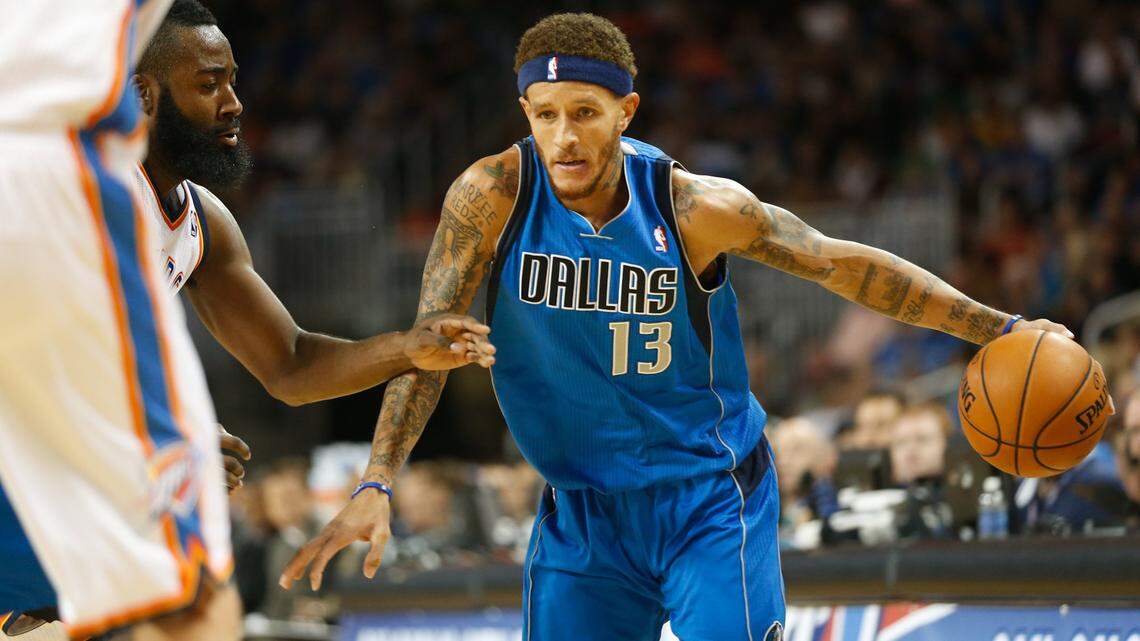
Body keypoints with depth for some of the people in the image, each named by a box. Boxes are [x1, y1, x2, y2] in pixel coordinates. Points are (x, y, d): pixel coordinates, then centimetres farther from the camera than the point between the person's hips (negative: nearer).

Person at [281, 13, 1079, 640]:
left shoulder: (697, 209, -15)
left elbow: (845, 264, -5)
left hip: (710, 502, -2)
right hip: (582, 512, 2)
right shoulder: (492, 196, -14)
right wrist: (376, 487, -26)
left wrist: (1000, 328, -7)